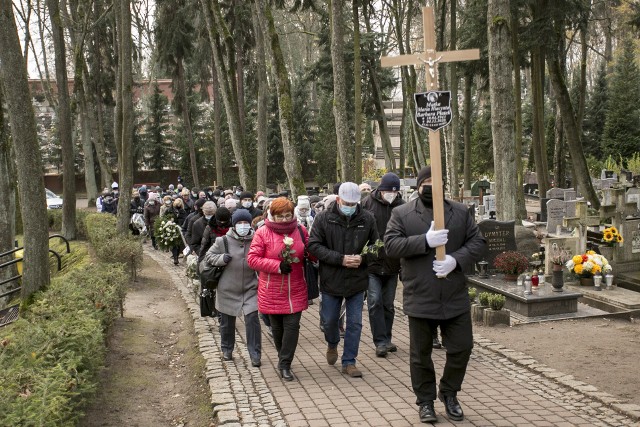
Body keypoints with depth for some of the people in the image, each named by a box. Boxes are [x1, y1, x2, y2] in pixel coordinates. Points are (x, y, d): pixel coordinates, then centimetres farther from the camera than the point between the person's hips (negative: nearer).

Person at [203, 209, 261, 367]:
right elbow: (208, 257, 2)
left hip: (250, 289, -1)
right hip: (228, 290, 1)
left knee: (252, 319, -12)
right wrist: (222, 258, -16)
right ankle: (227, 349, 37)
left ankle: (255, 354, -2)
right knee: (227, 322, 15)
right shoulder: (223, 241, -6)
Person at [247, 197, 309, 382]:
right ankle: (284, 358, 35)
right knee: (277, 327, 12)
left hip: (295, 290, 1)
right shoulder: (263, 233, -7)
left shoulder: (301, 231, 2)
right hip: (272, 291, -1)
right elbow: (252, 259, -11)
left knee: (292, 325, -5)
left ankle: (285, 364, 4)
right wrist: (278, 266, -18)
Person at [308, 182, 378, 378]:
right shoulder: (324, 218, -8)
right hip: (331, 281, -1)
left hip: (357, 280, 1)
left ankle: (349, 362, 17)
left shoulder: (367, 219, -3)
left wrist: (362, 258, -16)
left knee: (355, 323, 5)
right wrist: (341, 259, -20)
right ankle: (332, 344, 45)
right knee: (329, 321, 13)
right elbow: (314, 246, -12)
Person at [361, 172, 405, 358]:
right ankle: (380, 342, 1)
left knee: (388, 305, 13)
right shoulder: (368, 203, -6)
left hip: (392, 265, 2)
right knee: (375, 302, -6)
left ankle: (386, 339, 25)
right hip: (371, 264, -2)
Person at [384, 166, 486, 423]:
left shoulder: (461, 212, 7)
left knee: (461, 348, 7)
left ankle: (449, 393, 30)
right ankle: (425, 400, 25)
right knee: (420, 354, 8)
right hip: (420, 298, -2)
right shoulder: (402, 214, 0)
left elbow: (478, 242, 3)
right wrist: (425, 241, -22)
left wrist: (456, 259, -15)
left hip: (456, 298, 2)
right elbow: (391, 245, -10)